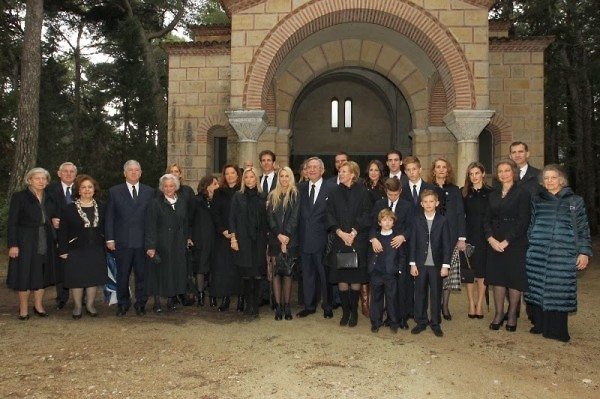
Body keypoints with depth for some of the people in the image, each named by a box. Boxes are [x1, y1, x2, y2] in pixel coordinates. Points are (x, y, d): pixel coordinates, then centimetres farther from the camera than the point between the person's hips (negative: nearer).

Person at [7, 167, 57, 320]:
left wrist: (54, 222, 0)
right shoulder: (19, 197, -6)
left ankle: (38, 306, 21)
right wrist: (12, 245, -14)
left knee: (41, 274, 9)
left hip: (45, 243, 5)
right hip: (25, 242, -4)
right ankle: (23, 308, 14)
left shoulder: (49, 198, 9)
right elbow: (12, 223, -9)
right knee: (24, 274, 2)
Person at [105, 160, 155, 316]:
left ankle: (141, 304, 18)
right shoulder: (114, 191, 6)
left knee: (142, 274, 5)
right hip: (122, 241, 0)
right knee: (122, 275, 8)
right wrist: (109, 238, -3)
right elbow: (109, 217, 4)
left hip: (143, 241, 0)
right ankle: (123, 304, 22)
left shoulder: (149, 192, 7)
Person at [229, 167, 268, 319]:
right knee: (245, 273, 2)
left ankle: (254, 306, 8)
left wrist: (267, 238, 3)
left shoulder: (262, 197, 7)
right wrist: (233, 238, -6)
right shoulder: (237, 196, 3)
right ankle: (249, 304, 14)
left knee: (257, 273, 0)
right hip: (242, 240, -1)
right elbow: (232, 218, 1)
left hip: (258, 240, 1)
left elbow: (265, 219, 8)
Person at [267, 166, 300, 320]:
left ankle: (286, 306, 8)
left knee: (287, 272, 1)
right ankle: (278, 306, 5)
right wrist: (279, 235, -11)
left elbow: (294, 218, -5)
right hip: (275, 239, 2)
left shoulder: (295, 195, 3)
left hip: (291, 240, -2)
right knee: (275, 272, -1)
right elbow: (270, 217, 2)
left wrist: (286, 236, -13)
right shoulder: (273, 196, 10)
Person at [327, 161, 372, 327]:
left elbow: (366, 214, -4)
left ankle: (354, 312, 16)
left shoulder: (362, 192, 1)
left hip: (358, 240, -2)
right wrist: (340, 232, -10)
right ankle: (345, 312, 15)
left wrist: (353, 232, -13)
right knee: (341, 278, 2)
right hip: (339, 240, 2)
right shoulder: (335, 193, 8)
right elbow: (330, 215, 3)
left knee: (356, 278, 2)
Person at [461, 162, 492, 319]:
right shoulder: (464, 192, 4)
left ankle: (480, 305, 13)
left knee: (482, 271, 4)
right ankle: (471, 304, 14)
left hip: (484, 237, -1)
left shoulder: (490, 192, 2)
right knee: (469, 271, 4)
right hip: (468, 236, 1)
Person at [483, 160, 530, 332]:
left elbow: (523, 221, -11)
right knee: (497, 278, 7)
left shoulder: (522, 193, -4)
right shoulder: (494, 195, 12)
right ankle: (498, 314, 16)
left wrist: (506, 241, -16)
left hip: (515, 244, -4)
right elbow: (487, 220, 8)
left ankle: (512, 315, 16)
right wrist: (491, 239, -9)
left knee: (514, 279, 2)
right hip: (495, 243, 5)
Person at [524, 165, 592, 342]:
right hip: (537, 254, 2)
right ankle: (540, 324, 14)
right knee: (537, 289, 1)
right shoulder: (537, 200, 12)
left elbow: (583, 229, 7)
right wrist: (528, 247, 12)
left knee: (560, 291, -1)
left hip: (564, 255, -1)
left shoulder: (575, 201, 8)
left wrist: (584, 252, 0)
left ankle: (557, 329, 11)